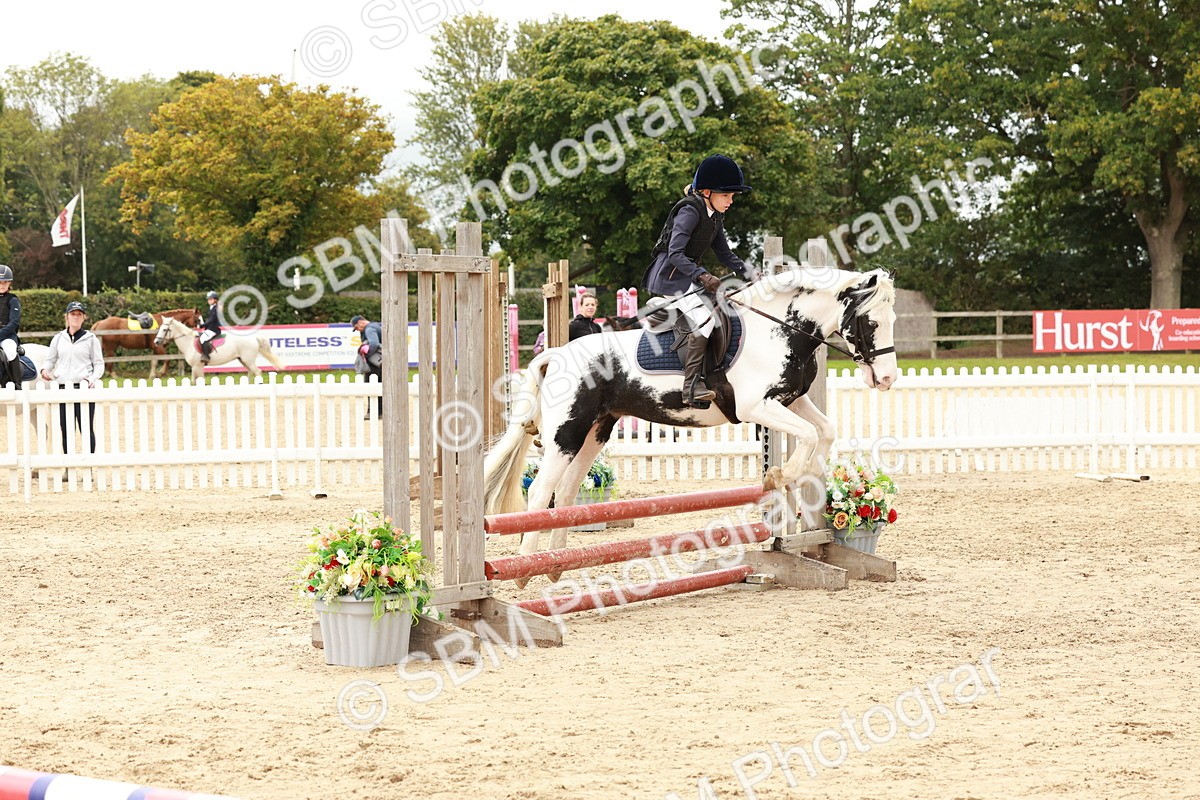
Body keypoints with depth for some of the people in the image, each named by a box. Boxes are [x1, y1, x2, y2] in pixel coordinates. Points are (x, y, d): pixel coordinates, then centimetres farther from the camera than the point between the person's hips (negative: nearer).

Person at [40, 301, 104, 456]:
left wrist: (93, 379, -13)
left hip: (84, 387, -3)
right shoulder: (59, 338, 11)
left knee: (86, 429, -2)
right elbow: (50, 359, 18)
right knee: (66, 430, 4)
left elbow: (99, 364, 5)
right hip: (63, 388, 3)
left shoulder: (90, 338, 4)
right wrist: (45, 369, -4)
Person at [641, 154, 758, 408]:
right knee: (703, 318, -27)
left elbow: (724, 254, 16)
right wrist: (701, 275, -38)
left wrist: (748, 272, 1)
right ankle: (692, 386, -33)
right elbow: (675, 253, -27)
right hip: (670, 275, -10)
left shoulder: (715, 216, 9)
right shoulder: (689, 212, -19)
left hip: (689, 275, 10)